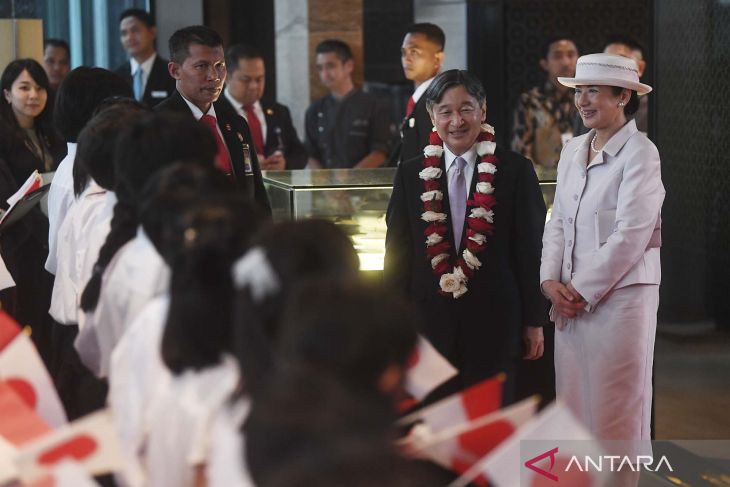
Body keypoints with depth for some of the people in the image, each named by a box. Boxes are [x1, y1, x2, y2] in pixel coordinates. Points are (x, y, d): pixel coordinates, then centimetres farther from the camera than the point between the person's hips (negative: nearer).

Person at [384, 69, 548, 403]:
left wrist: (534, 320, 1)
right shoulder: (411, 175, 6)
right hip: (429, 321, 2)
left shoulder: (516, 171, 0)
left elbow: (530, 248, 1)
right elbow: (397, 251, 8)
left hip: (493, 321, -2)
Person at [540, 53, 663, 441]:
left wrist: (582, 291, -12)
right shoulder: (572, 150, 12)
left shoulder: (640, 152, -10)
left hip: (620, 295, -7)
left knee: (615, 413, -1)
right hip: (571, 299, 7)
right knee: (574, 403, 9)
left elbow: (630, 235, -15)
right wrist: (551, 281, -1)